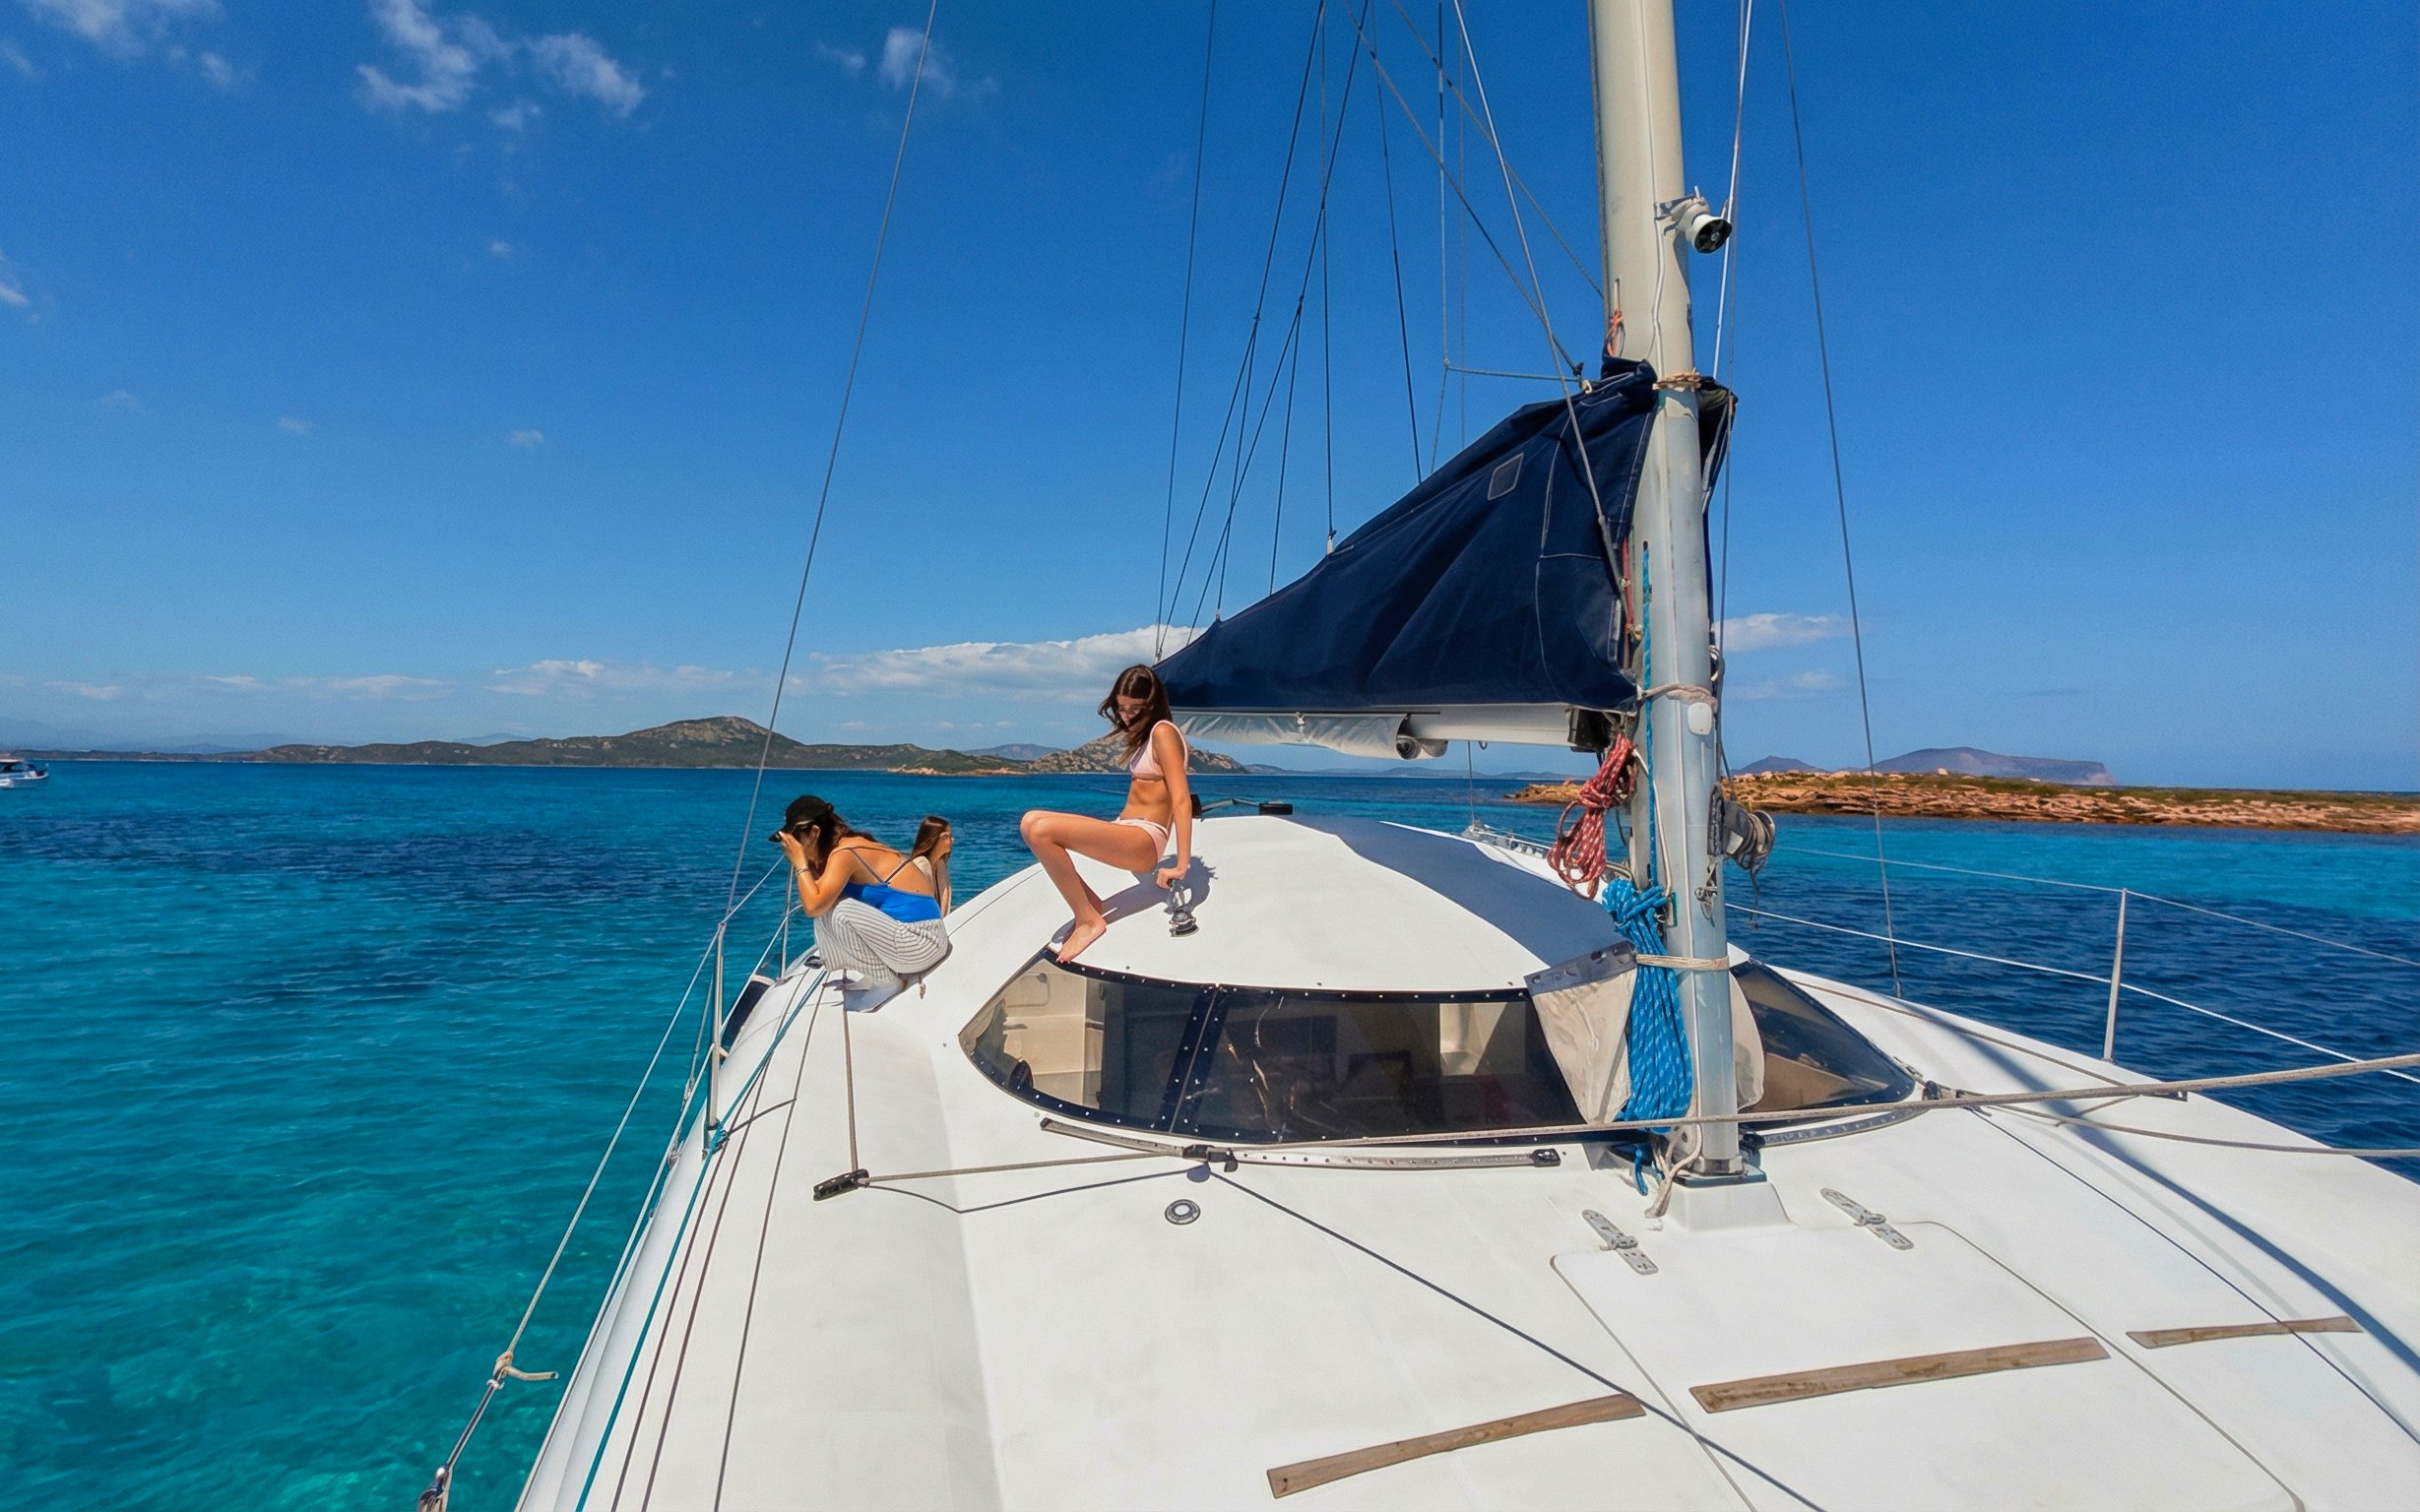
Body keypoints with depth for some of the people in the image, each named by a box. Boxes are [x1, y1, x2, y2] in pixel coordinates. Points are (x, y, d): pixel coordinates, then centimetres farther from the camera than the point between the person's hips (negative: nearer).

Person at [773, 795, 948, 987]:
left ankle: (883, 976, -1)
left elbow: (813, 907, -23)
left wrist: (799, 862, -11)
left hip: (918, 944, -10)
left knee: (833, 910, -14)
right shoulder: (855, 844, 13)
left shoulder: (844, 853, -14)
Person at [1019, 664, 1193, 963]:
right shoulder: (1145, 734, 20)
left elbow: (1182, 800, -17)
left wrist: (1182, 865, -22)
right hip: (1124, 829, 10)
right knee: (1032, 821, -3)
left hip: (1143, 840, -10)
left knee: (1042, 831, -25)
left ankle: (1088, 920, -12)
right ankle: (1090, 904, 1)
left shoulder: (1163, 731, -9)